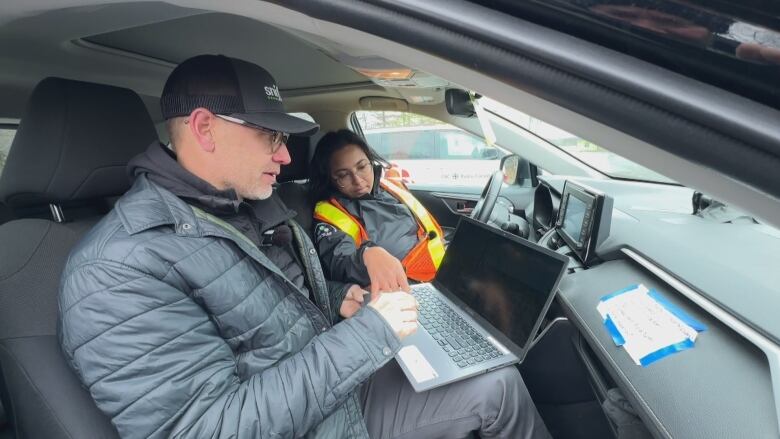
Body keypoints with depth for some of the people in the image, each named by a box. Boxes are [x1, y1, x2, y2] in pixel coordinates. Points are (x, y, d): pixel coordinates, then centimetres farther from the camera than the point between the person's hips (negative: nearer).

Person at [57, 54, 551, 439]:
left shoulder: (258, 206, 3)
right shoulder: (119, 269, -26)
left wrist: (339, 301, -3)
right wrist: (366, 334, -29)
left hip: (344, 390, 8)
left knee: (500, 383, 10)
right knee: (496, 391, -9)